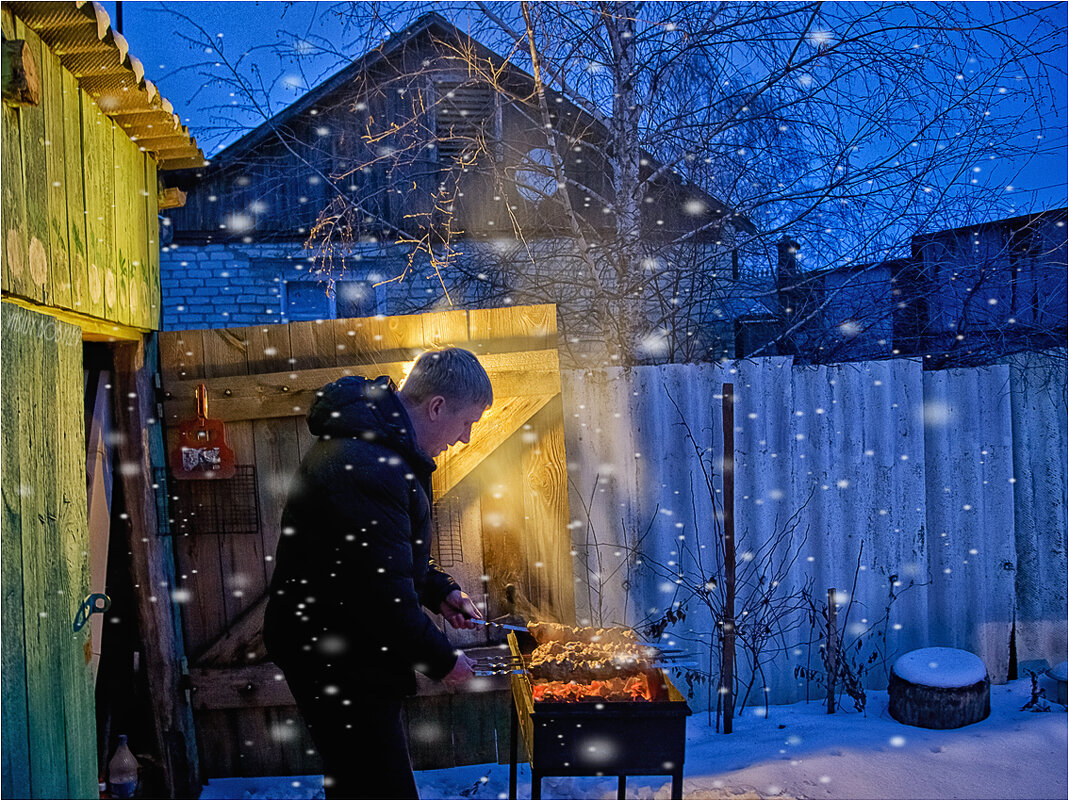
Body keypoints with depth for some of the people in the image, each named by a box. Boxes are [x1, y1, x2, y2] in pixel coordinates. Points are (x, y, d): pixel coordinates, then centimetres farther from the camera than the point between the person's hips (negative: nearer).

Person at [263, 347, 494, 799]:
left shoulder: (375, 443, 8)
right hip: (334, 660, -11)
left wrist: (439, 590, 13)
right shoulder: (367, 466, -28)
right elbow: (384, 595, -28)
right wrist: (442, 660, -15)